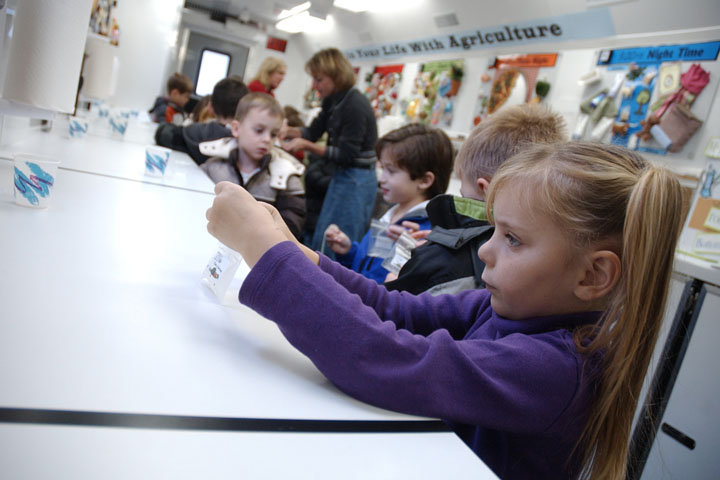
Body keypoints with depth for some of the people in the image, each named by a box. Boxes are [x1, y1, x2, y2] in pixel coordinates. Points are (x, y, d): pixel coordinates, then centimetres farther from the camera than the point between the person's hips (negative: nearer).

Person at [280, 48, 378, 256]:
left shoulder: (356, 106, -20)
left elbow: (346, 155, -21)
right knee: (320, 241, 16)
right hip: (343, 175, 9)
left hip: (356, 180, -9)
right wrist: (289, 131, -8)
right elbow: (313, 131, 12)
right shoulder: (332, 101, 7)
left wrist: (306, 145, -25)